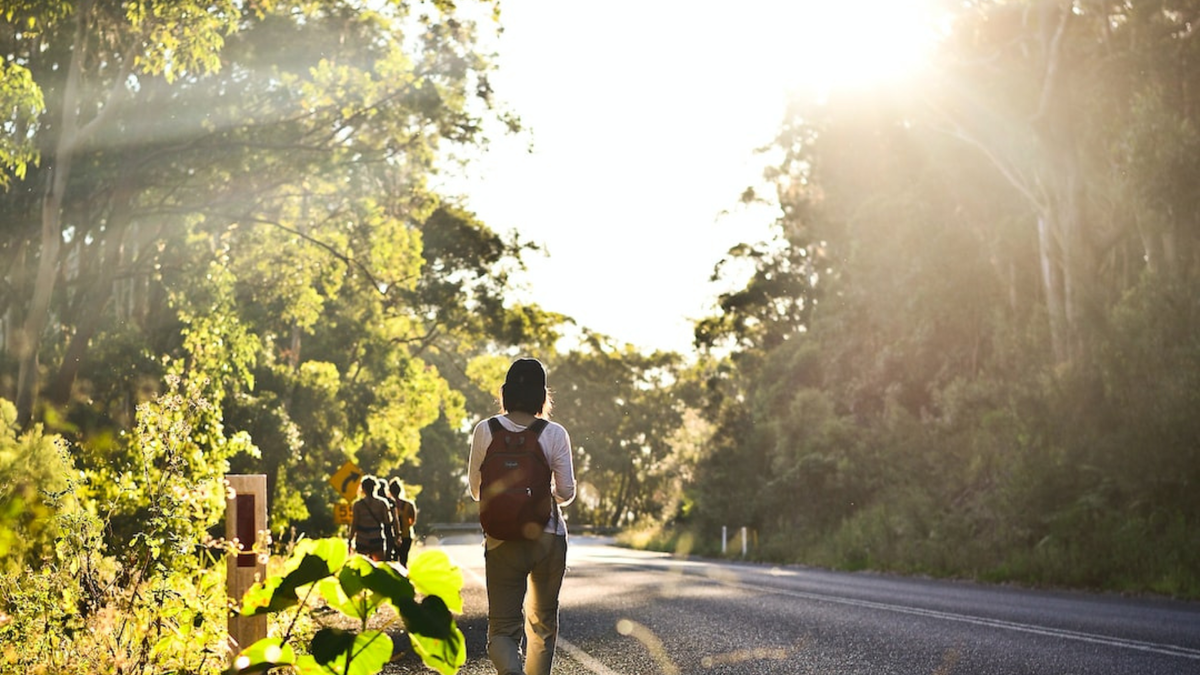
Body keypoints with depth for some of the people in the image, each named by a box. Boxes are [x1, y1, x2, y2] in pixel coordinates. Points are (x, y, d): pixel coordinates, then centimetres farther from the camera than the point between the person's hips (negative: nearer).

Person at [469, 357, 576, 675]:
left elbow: (476, 490, 3)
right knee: (543, 623, 17)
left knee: (502, 628, 1)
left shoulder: (485, 431, -5)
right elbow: (567, 492, -3)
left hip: (503, 540, 0)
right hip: (549, 538, 0)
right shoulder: (555, 434, -7)